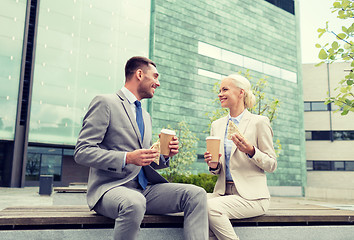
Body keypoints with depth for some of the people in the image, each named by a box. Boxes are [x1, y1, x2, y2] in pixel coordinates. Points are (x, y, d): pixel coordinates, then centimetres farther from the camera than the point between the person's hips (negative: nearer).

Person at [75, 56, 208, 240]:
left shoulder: (146, 116, 23)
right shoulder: (105, 103, -2)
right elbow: (82, 152, -10)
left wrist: (164, 156, 4)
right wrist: (127, 158, -21)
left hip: (144, 188, 7)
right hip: (111, 187, -6)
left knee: (196, 194, -14)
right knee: (134, 203, -39)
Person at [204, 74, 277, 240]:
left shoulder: (259, 122, -1)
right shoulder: (217, 125, 15)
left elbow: (272, 165, -1)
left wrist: (250, 151, -19)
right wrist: (213, 165, -5)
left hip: (251, 195, -4)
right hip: (223, 192, 5)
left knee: (211, 206, -29)